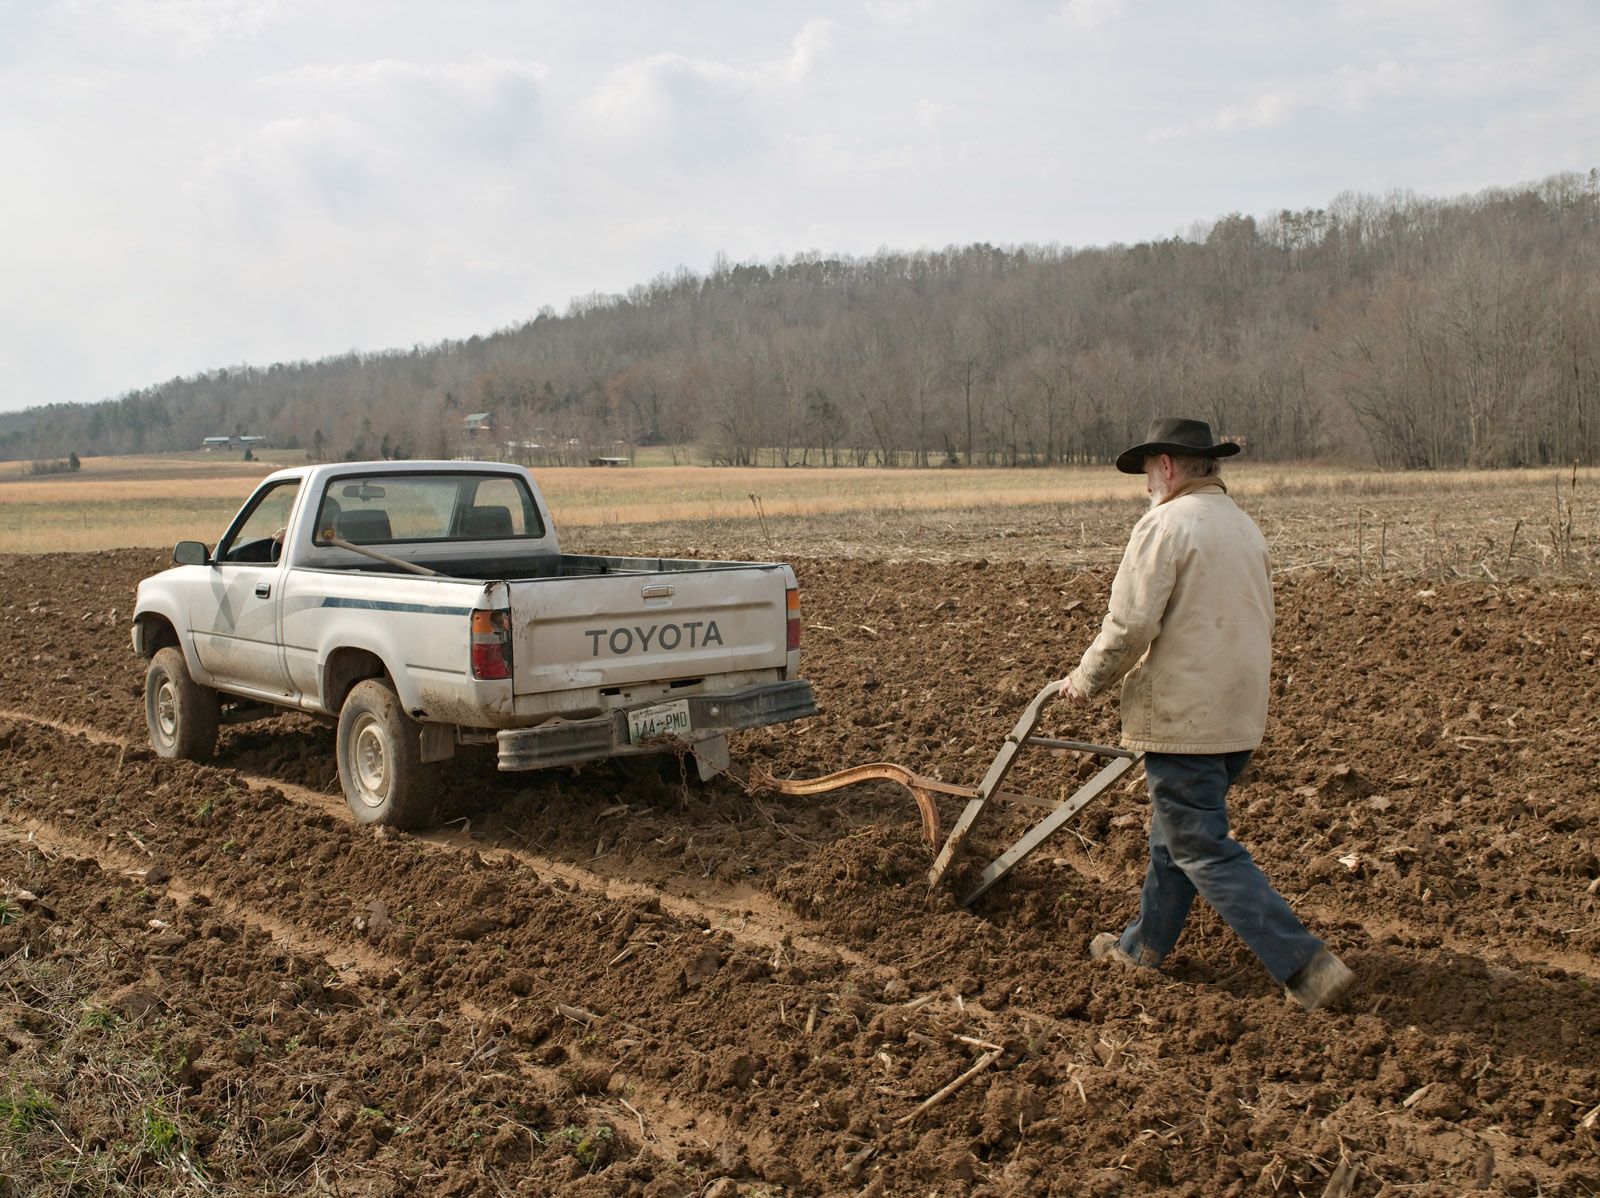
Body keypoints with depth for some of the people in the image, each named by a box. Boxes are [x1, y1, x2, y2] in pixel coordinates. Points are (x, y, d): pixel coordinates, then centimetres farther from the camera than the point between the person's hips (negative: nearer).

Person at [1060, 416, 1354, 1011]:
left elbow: (1128, 628, -19)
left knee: (1203, 849, -1)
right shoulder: (1246, 527, 12)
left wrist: (1084, 682, -3)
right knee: (1177, 829, 20)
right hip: (1239, 715, 9)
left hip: (1181, 717, -9)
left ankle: (1304, 963, -4)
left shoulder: (1165, 524, -14)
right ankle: (1144, 944, 33)